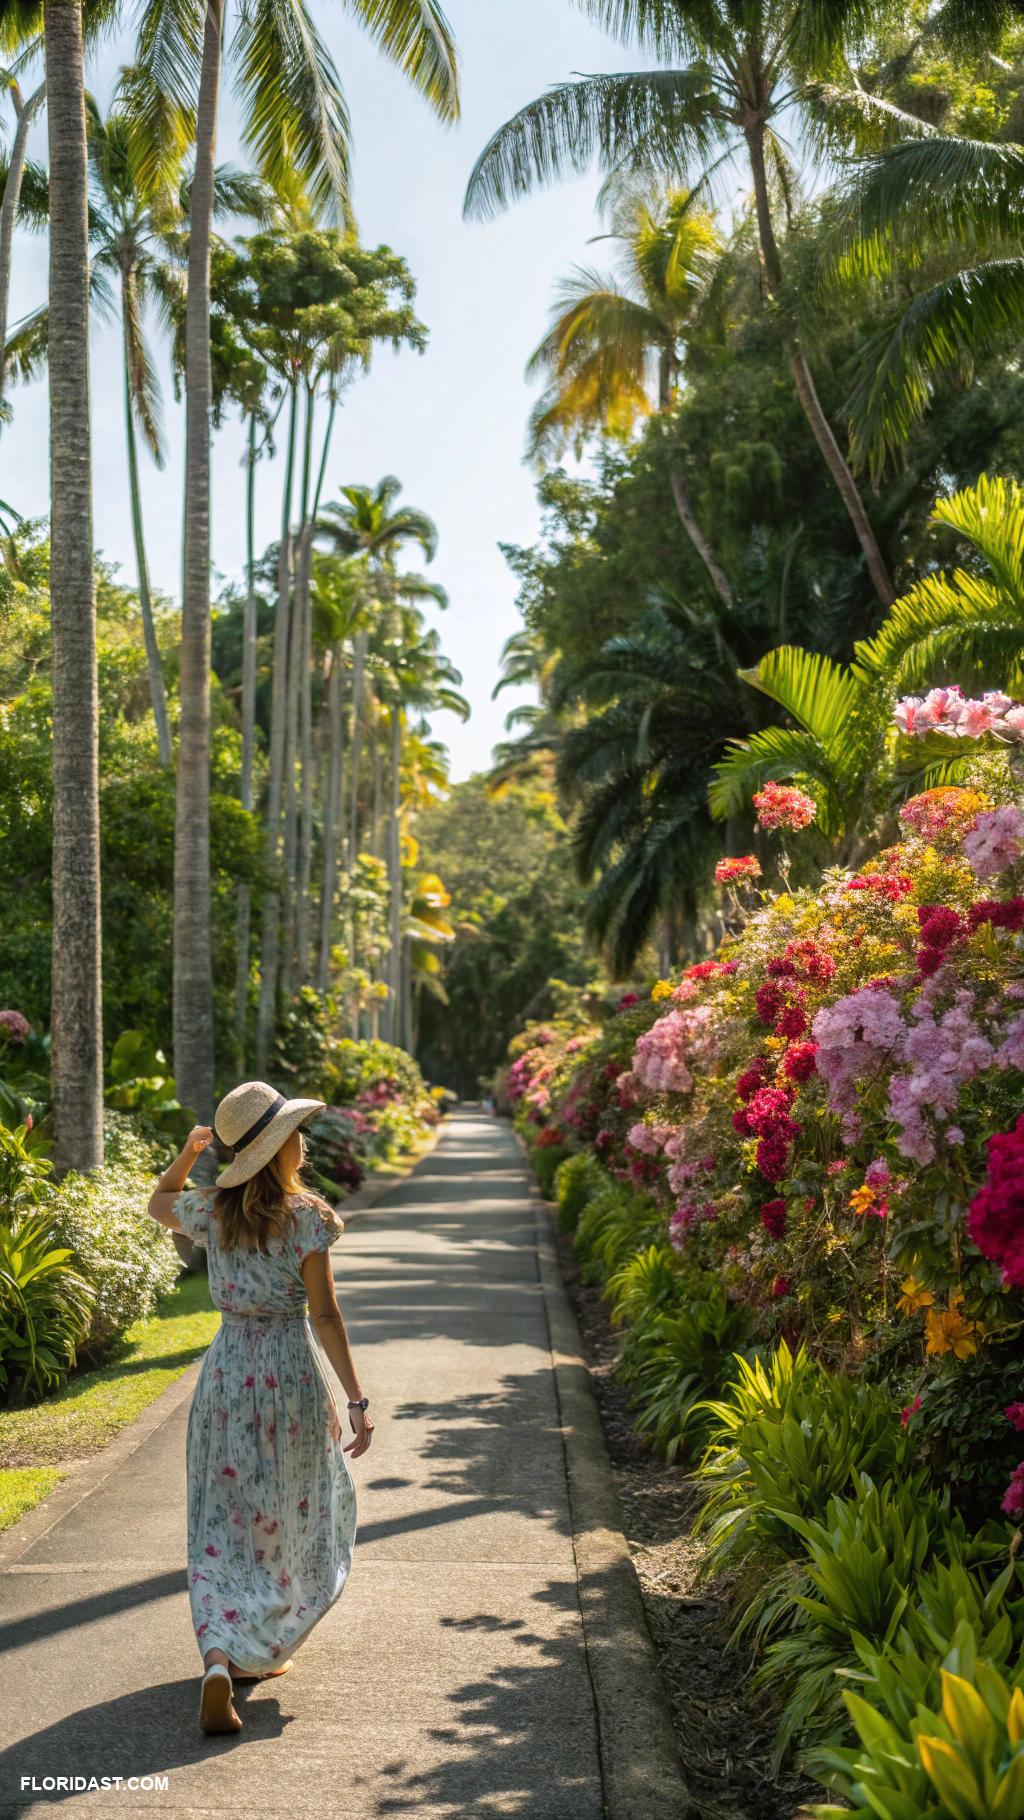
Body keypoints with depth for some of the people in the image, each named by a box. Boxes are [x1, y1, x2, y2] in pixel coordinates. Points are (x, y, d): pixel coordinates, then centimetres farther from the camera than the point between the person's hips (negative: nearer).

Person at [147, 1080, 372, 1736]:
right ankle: (261, 1649, 27)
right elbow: (325, 1316, -16)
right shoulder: (306, 1219, -13)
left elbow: (159, 1203, 23)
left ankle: (220, 1659, -8)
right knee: (289, 1513, 17)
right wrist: (356, 1399, -13)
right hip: (292, 1375, -3)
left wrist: (188, 1151, 8)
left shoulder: (212, 1211, -1)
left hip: (226, 1373, 3)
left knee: (223, 1523, 8)